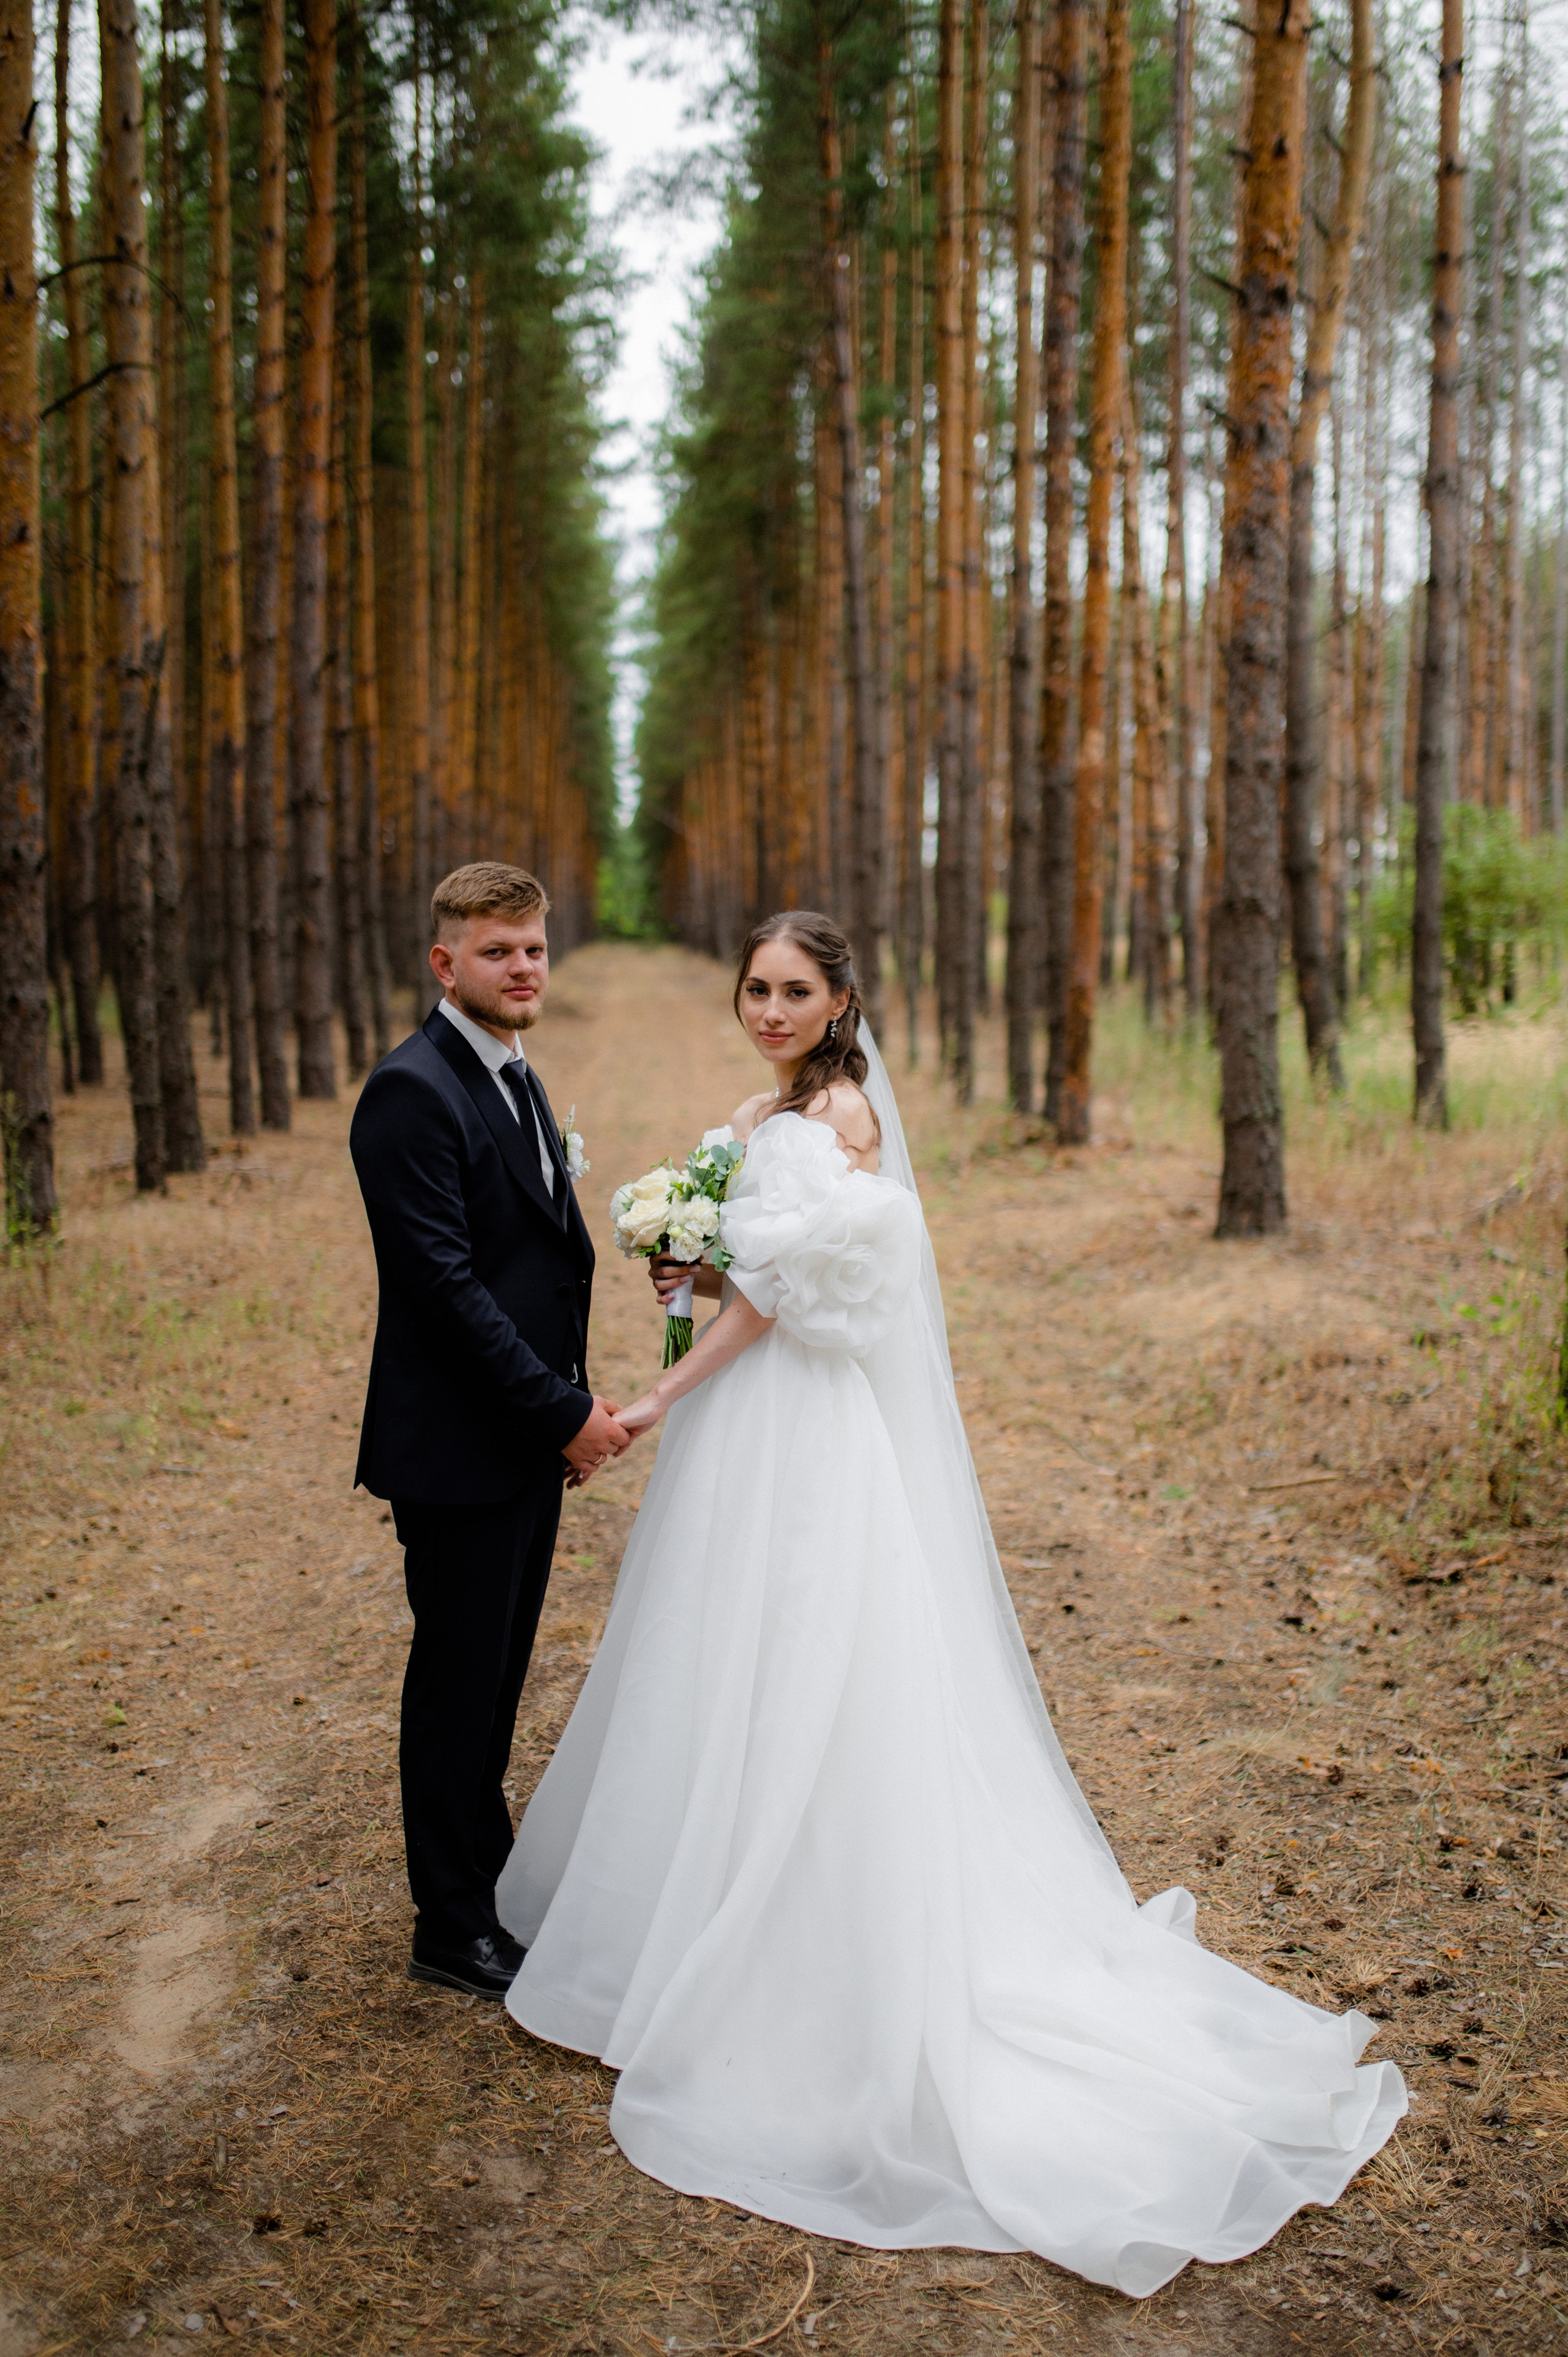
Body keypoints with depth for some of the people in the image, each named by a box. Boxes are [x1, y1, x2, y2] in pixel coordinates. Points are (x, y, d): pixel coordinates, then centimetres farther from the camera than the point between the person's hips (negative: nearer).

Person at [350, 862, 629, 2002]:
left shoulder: (518, 1081, 12)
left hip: (533, 1440, 9)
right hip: (459, 1449, -8)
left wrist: (574, 1404, 9)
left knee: (497, 1680, 19)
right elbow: (447, 1283, -22)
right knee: (457, 1684, 5)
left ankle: (491, 1875, 35)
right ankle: (453, 1929, 20)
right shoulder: (413, 1092, -17)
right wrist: (564, 1413, -18)